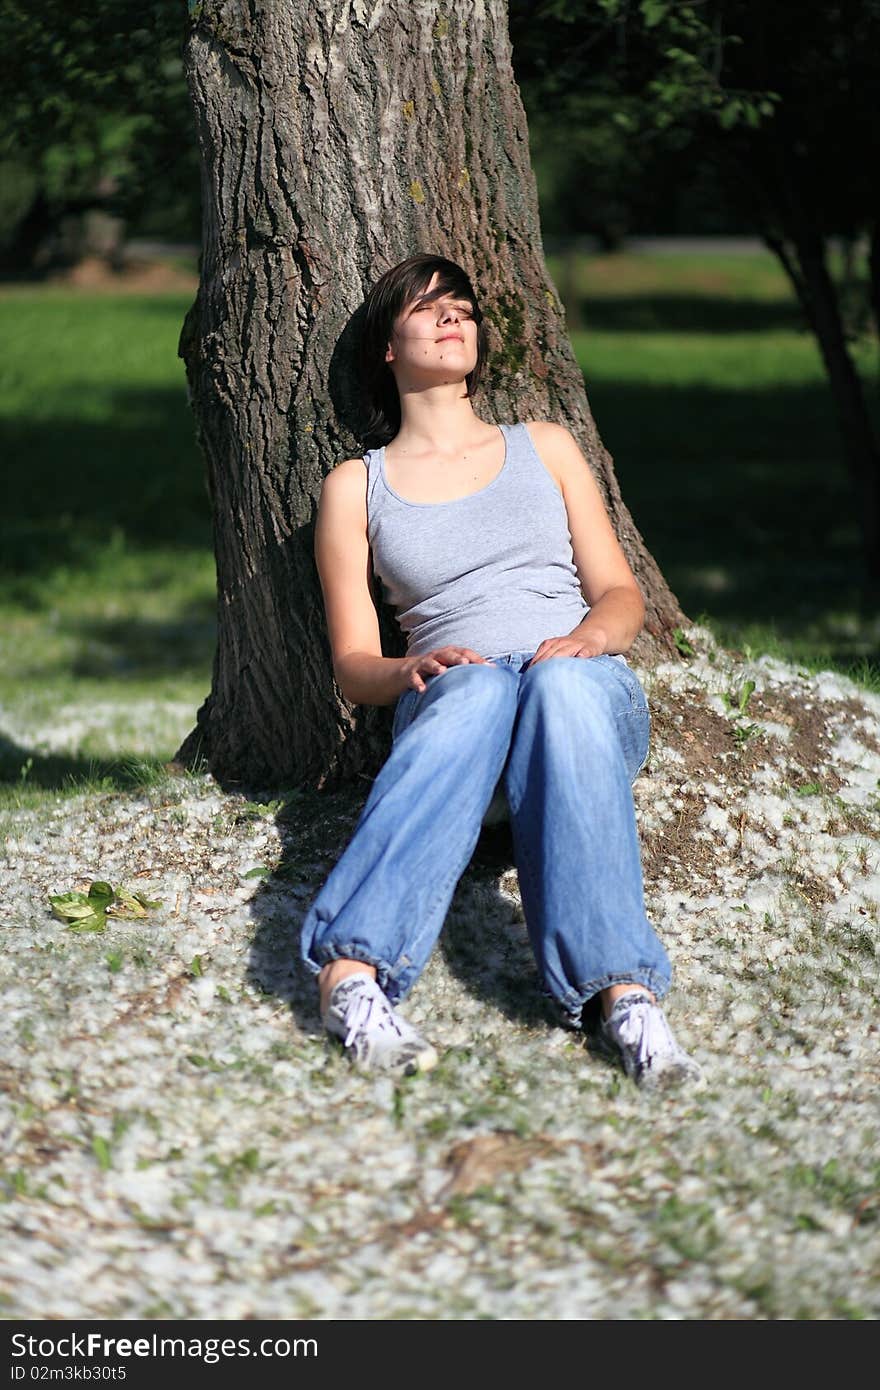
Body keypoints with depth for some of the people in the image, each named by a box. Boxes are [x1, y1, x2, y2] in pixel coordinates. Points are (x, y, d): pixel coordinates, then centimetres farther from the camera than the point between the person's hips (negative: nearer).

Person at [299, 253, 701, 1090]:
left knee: (563, 685, -39)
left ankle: (622, 992, -58)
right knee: (480, 689, -40)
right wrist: (413, 669, -14)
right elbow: (352, 666, 11)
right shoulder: (355, 486, 18)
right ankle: (354, 974, -60)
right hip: (448, 694, -1)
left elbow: (620, 593, 15)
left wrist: (590, 635, -11)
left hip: (586, 683, 1)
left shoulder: (543, 447, 23)